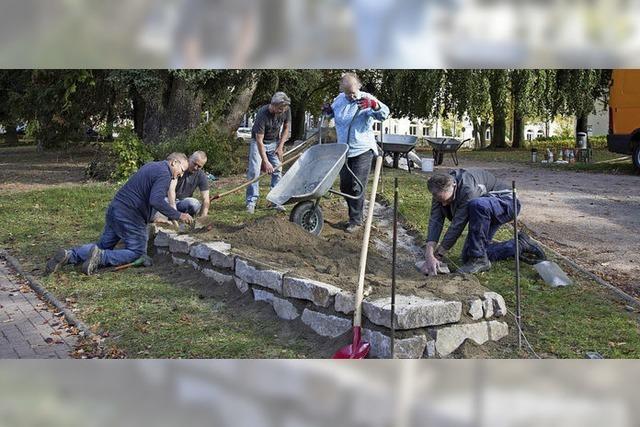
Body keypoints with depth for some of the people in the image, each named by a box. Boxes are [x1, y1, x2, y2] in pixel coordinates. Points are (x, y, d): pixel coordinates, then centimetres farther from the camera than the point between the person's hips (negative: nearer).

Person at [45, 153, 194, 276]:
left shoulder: (151, 166, 20)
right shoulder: (164, 173, -12)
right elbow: (156, 201, -26)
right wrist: (178, 215, -18)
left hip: (114, 209, 9)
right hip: (129, 216, -9)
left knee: (102, 246, 16)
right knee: (137, 253, 1)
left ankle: (68, 255, -1)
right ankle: (100, 257, -16)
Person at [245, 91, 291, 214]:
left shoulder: (286, 111, -18)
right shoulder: (262, 114, -33)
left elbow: (286, 128, 2)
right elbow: (259, 140, -32)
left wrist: (280, 146, -6)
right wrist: (266, 162, -36)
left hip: (274, 142, 4)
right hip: (258, 142, -4)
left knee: (277, 171, -2)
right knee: (254, 171, -11)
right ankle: (251, 202, -6)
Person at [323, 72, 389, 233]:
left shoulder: (366, 99, -12)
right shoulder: (339, 99, 4)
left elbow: (384, 114, -26)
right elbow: (332, 112, 25)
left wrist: (373, 105, -47)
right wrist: (327, 110, 0)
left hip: (362, 151, -6)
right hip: (344, 151, 6)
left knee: (357, 187, -5)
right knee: (345, 186, 13)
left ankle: (356, 220, 6)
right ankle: (354, 213, 31)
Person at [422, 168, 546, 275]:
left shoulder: (468, 188, -37)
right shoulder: (441, 190, -14)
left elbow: (457, 225, -34)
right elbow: (435, 221, -22)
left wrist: (437, 255, -30)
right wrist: (429, 255, -33)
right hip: (484, 212, 9)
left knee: (476, 205, -41)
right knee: (468, 257, 1)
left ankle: (479, 259, -26)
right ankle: (519, 245, 13)